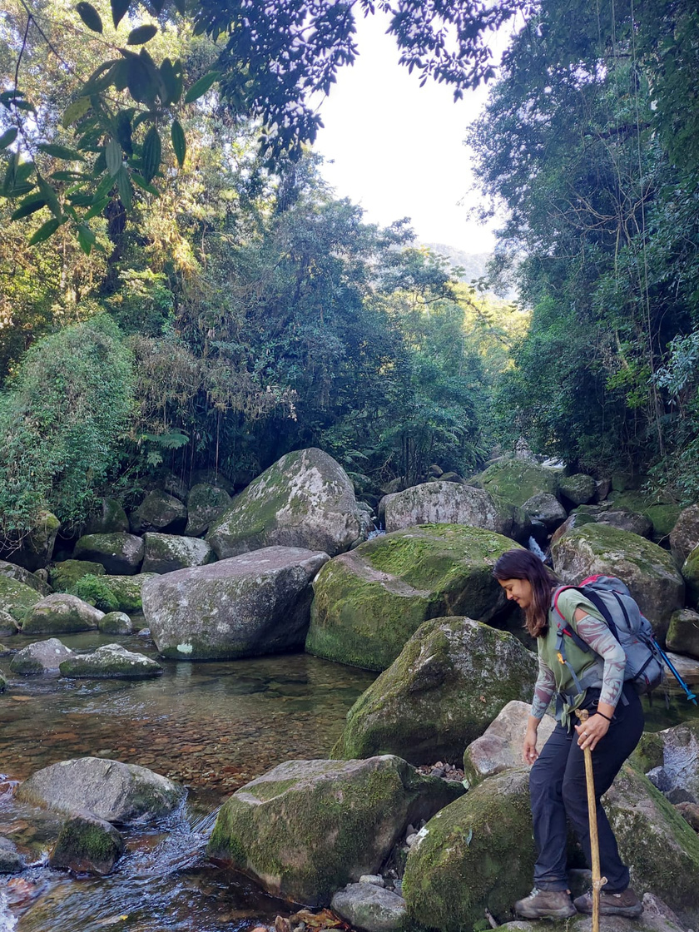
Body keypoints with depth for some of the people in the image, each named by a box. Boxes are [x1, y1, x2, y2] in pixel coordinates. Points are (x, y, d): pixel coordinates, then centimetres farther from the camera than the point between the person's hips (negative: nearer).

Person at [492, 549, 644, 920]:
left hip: (611, 710, -9)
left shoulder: (568, 602, -15)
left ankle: (618, 893, 16)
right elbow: (547, 677, 22)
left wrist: (603, 716, -27)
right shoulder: (541, 617, 15)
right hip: (575, 712, 9)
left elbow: (615, 655, -22)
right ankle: (552, 889, 5)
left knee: (577, 796, -1)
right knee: (541, 780, 3)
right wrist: (532, 726, 24)